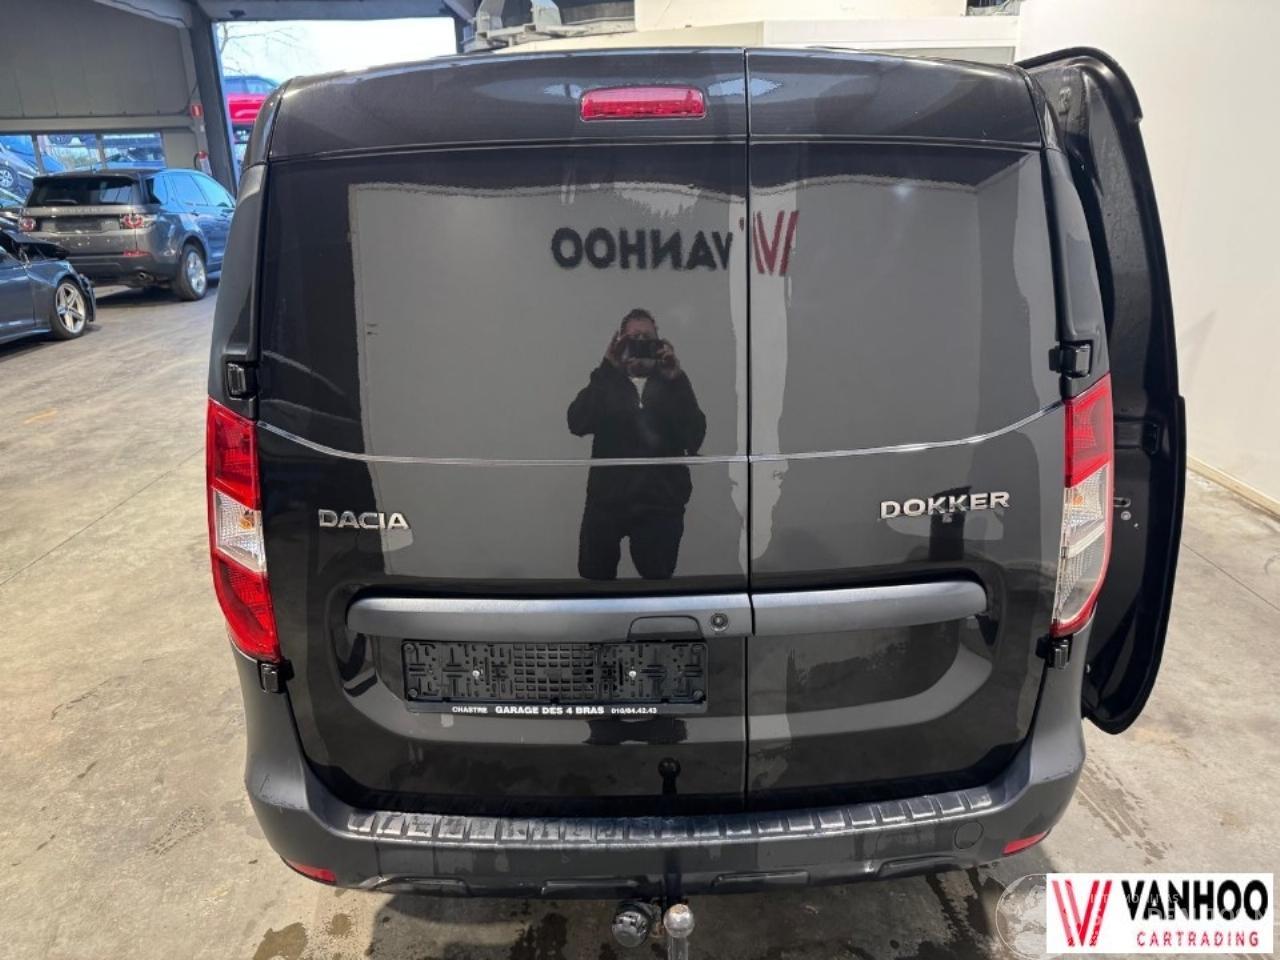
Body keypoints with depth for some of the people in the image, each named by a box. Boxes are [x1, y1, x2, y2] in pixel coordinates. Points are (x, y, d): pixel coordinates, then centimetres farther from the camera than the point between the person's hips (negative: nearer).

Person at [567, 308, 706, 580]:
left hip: (661, 503, 0)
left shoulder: (673, 384, 8)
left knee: (658, 581, 8)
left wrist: (674, 379, -13)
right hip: (607, 501, 0)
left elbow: (694, 437, -7)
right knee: (594, 579, 6)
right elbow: (577, 423, -11)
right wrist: (607, 368, -14)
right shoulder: (607, 383, 8)